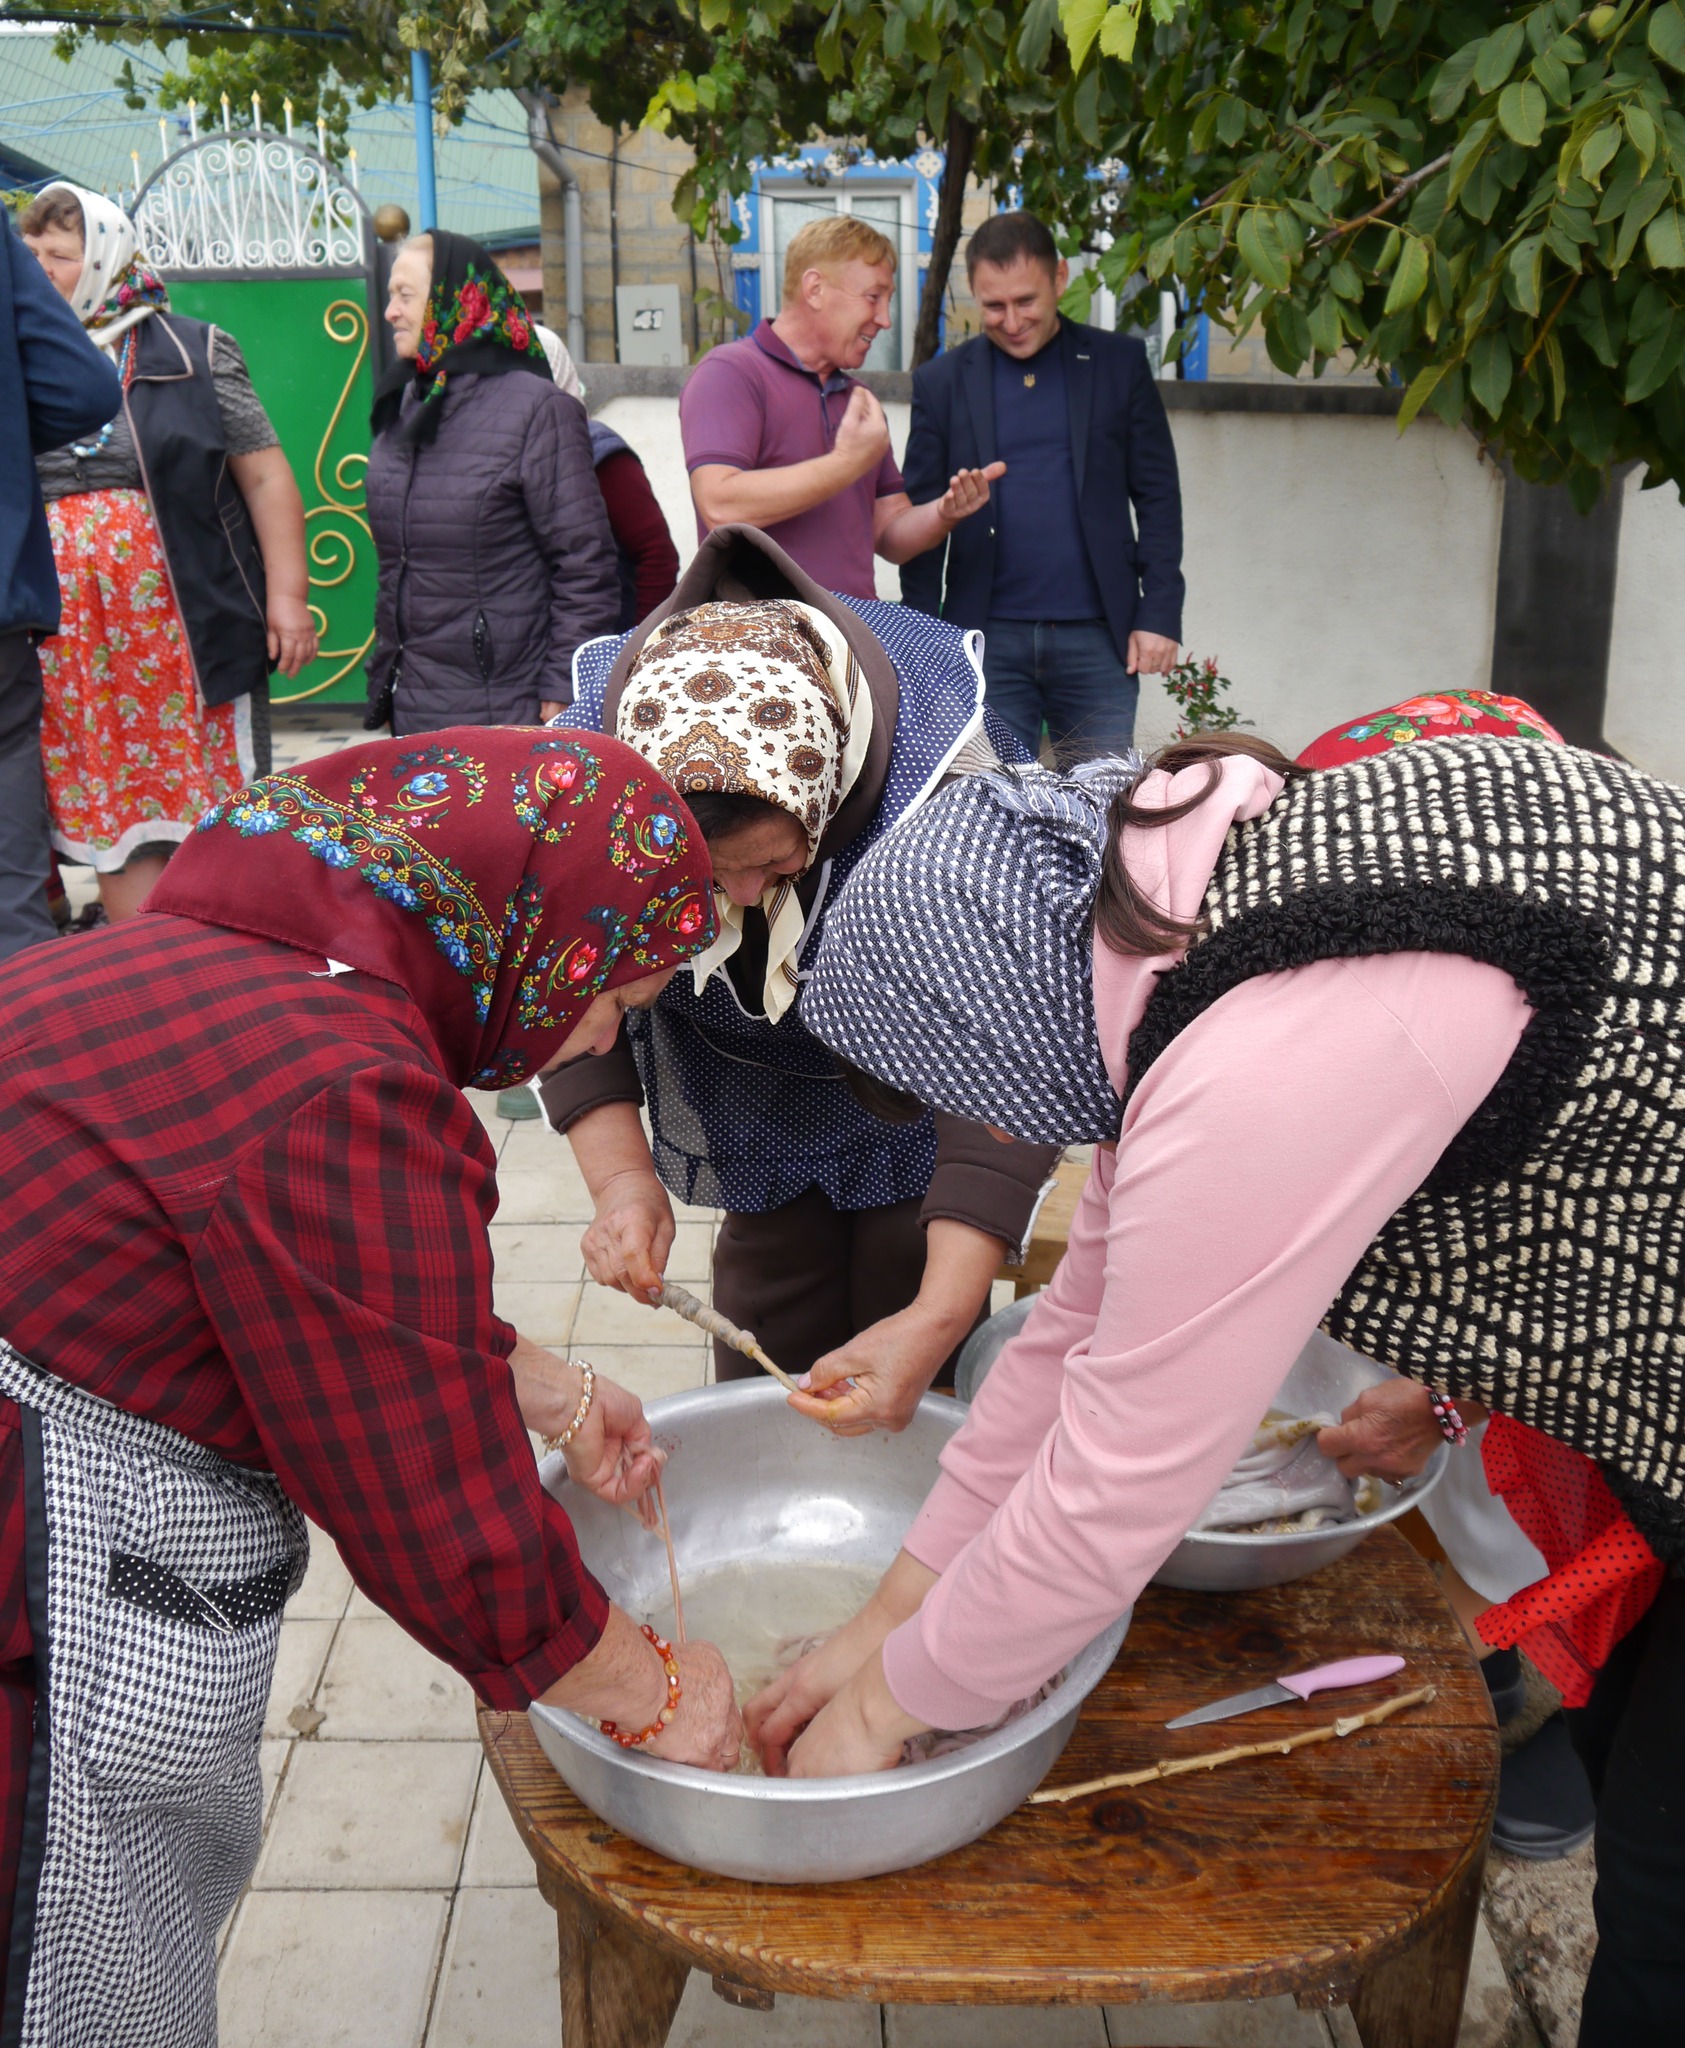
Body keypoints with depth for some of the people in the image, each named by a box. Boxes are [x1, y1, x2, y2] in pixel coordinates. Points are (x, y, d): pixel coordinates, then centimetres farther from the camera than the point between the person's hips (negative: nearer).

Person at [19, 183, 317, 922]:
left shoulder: (191, 354, 4)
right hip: (67, 652, 3)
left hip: (187, 633, -3)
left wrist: (287, 593, -4)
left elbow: (265, 476, 3)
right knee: (113, 820, 5)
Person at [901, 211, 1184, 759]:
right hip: (987, 641, 0)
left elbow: (1158, 497, 8)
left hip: (1096, 637, 0)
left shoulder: (1120, 362, 8)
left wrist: (1159, 614, -1)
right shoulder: (942, 381, 8)